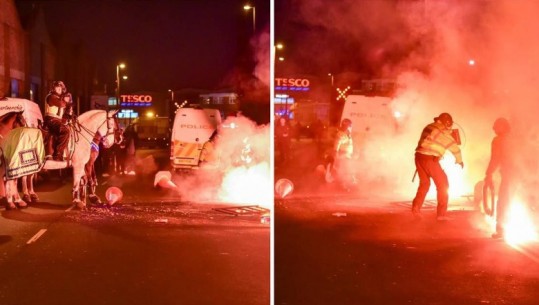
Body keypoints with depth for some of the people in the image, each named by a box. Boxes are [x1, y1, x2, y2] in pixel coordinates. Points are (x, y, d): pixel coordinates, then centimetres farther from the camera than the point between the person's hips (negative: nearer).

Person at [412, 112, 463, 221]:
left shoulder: (429, 127, 14)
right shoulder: (444, 133, -4)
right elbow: (455, 148, 4)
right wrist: (459, 160, 22)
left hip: (419, 156, 7)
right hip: (430, 159, -7)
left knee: (424, 183, 23)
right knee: (443, 184, 6)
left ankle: (416, 207, 13)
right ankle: (441, 213, 5)